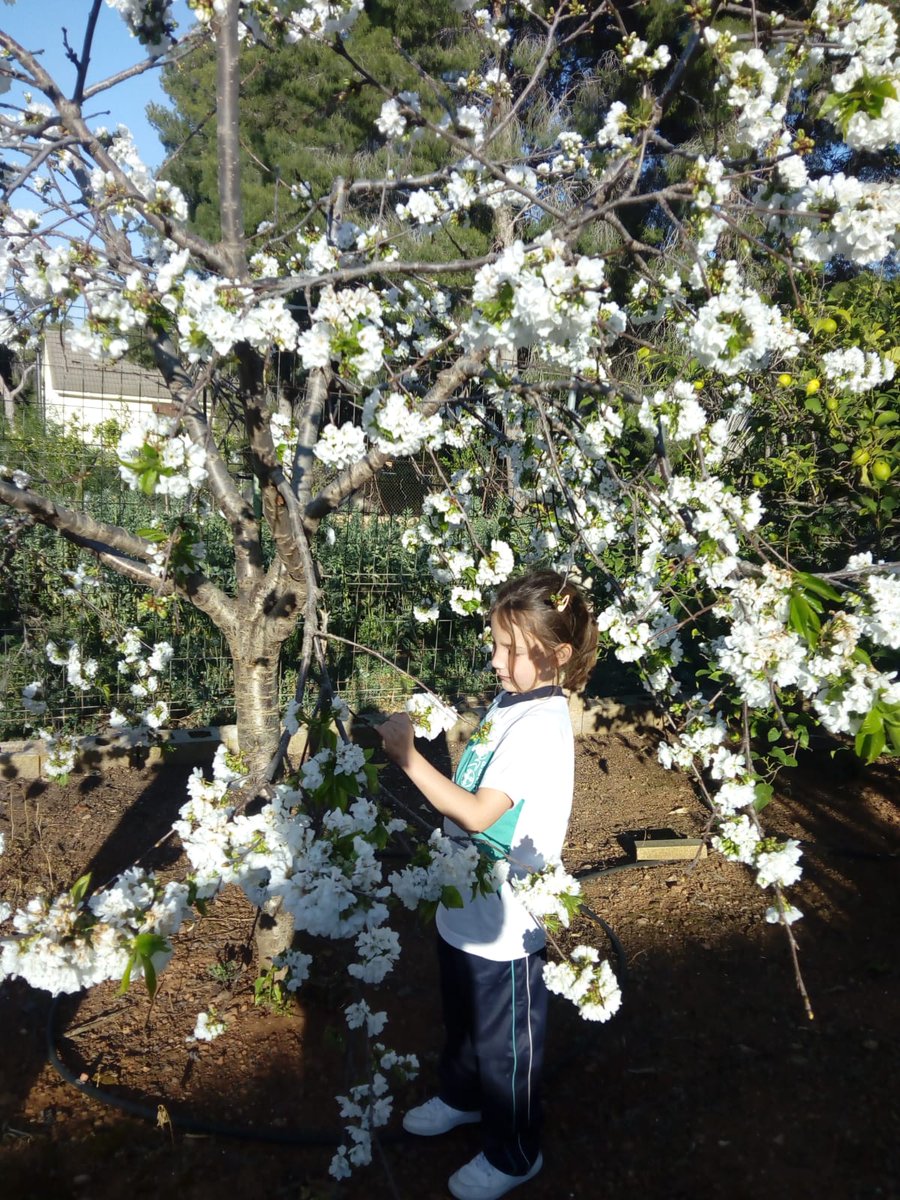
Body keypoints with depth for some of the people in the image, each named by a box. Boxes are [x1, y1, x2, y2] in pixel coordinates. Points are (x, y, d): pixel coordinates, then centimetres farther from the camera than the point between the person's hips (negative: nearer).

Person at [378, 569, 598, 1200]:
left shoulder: (541, 726, -28)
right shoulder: (509, 701, -1)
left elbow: (477, 813, -30)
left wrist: (409, 755, -29)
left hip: (505, 917, -8)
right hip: (466, 900, 9)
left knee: (506, 1040, 15)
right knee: (462, 1017, 30)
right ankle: (461, 1096, 56)